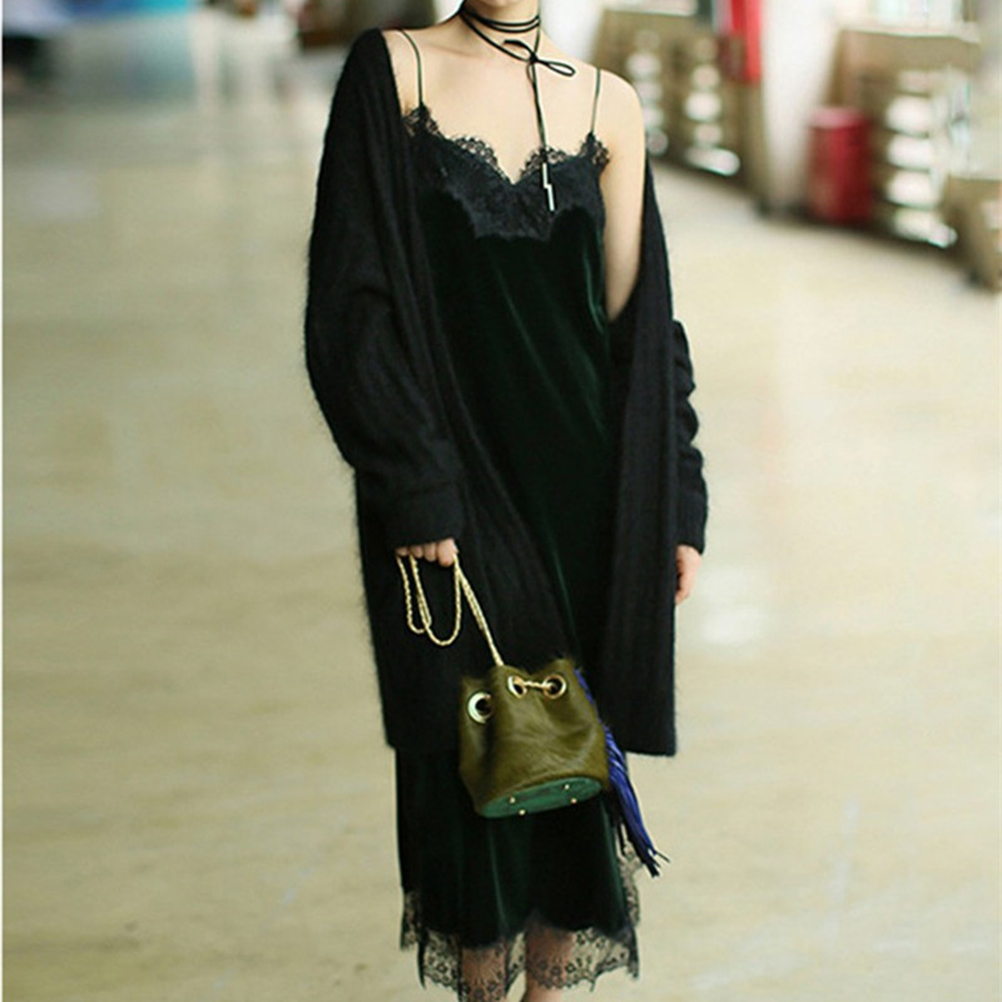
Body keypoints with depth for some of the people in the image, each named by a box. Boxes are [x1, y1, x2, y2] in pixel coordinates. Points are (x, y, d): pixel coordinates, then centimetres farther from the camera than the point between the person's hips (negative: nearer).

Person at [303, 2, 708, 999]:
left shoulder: (607, 104, 5)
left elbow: (636, 311, 7)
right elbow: (351, 296, -9)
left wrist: (676, 500, 4)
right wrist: (412, 489, -14)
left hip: (580, 468, 3)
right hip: (449, 471, -3)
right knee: (472, 740, 7)